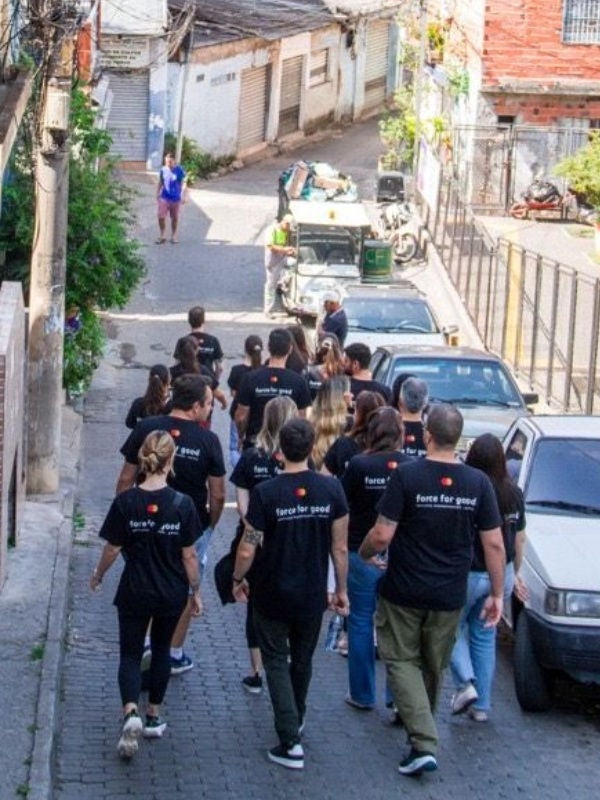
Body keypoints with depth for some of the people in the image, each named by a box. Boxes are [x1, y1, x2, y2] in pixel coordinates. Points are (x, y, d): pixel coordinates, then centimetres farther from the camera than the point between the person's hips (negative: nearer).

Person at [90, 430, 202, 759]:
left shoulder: (125, 502, -13)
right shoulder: (182, 504, -13)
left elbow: (113, 549, -5)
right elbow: (189, 554, -8)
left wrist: (98, 575, 14)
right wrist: (195, 591, 5)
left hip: (134, 593, -1)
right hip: (172, 594, 1)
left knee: (130, 654, 8)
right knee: (161, 650, 21)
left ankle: (131, 712, -16)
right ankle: (153, 717, 29)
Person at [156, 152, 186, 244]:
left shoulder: (179, 170, -10)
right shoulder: (163, 170, -1)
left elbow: (183, 184, -6)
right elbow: (160, 183, 11)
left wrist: (184, 196, -11)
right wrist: (157, 193, 13)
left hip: (175, 198, -2)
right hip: (164, 197, 2)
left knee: (174, 218, 10)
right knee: (161, 217, -6)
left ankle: (174, 236, 25)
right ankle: (162, 236, 9)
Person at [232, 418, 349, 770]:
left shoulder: (266, 493, -19)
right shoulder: (332, 490, -11)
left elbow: (248, 550, -15)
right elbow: (340, 548, -5)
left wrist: (238, 579, 4)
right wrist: (341, 589, 9)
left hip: (272, 595, -3)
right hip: (312, 596, 3)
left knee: (277, 662, 9)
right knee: (302, 660, 23)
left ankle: (291, 741, -1)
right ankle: (297, 720, 44)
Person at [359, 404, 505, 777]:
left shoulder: (406, 476, -16)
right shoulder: (478, 483, -7)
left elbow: (382, 535, -16)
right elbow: (494, 543, -4)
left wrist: (364, 552, 6)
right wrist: (497, 593, 5)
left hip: (404, 592, -3)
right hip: (450, 595, 3)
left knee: (403, 662, 7)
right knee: (434, 666, 21)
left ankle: (424, 743, -8)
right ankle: (421, 725, 41)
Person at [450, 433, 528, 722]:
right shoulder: (514, 494, -2)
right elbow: (519, 538, 9)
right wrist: (515, 573, 23)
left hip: (467, 575, -4)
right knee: (485, 636, 17)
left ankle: (466, 684, -3)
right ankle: (481, 705, 20)